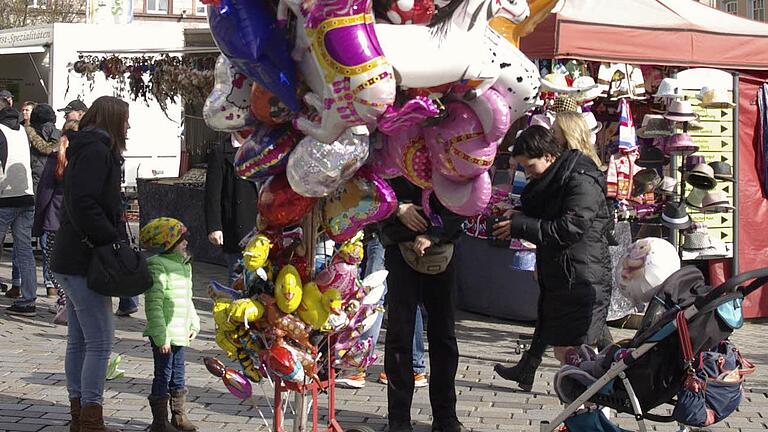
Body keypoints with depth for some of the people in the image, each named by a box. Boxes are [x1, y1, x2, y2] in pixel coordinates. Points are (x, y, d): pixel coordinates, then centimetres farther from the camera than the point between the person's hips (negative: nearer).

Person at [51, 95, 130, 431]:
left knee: (78, 340, 14)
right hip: (84, 261, -11)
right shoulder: (97, 151, -13)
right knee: (100, 341, -7)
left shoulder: (87, 149, 19)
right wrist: (115, 240, -18)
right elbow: (83, 206, -23)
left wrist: (116, 237, 12)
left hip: (72, 260, 11)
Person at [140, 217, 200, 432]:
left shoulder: (184, 266, 14)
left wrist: (194, 324, 18)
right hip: (164, 335, -9)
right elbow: (154, 305, -21)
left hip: (180, 334, 9)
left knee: (178, 375, 18)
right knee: (163, 376, -1)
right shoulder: (158, 267, -16)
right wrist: (161, 337, -23)